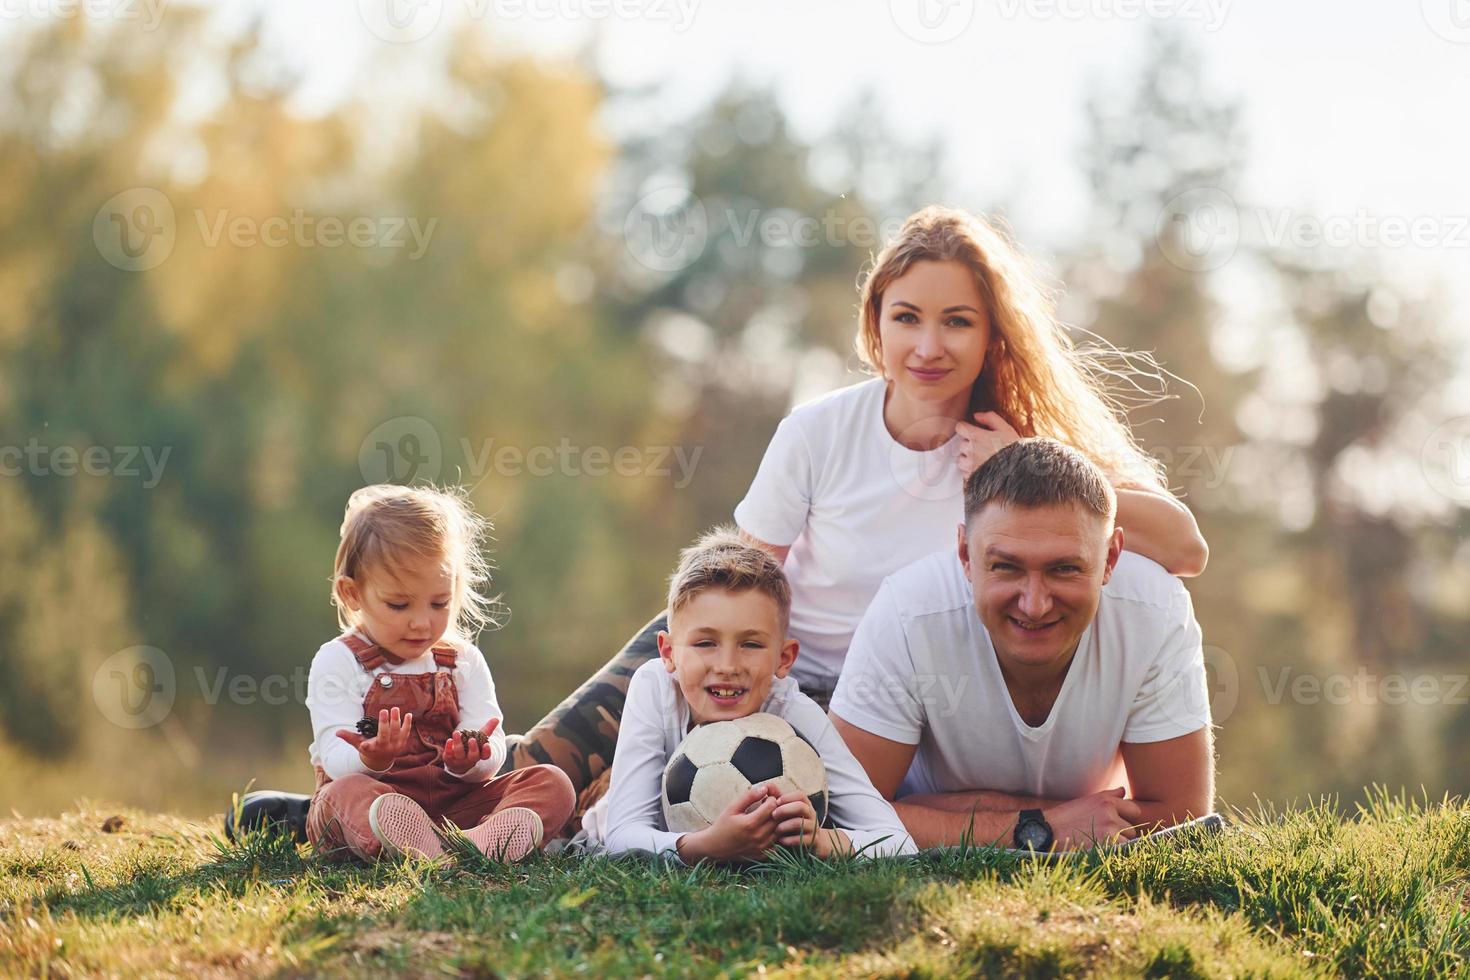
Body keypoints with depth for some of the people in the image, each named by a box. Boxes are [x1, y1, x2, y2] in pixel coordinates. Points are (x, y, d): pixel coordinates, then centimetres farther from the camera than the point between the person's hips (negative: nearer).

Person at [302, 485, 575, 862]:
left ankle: (485, 840, -51)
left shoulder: (464, 661, 13)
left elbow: (493, 754, 3)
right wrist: (371, 760, -35)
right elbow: (337, 761, -10)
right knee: (346, 793, -37)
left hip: (454, 802, 4)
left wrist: (470, 761, -24)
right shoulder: (338, 662, 2)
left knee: (553, 783, -16)